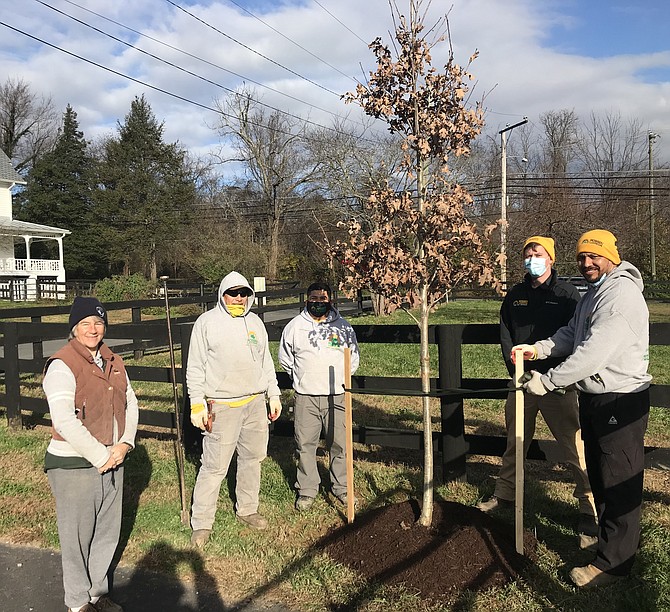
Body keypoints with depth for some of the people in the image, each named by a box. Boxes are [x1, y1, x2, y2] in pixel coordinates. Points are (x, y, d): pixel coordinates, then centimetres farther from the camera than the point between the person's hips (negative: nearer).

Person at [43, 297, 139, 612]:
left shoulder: (113, 362, 9)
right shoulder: (62, 365, -14)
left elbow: (130, 404, 10)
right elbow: (63, 420, -22)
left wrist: (124, 444, -5)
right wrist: (99, 456, -18)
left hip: (112, 461, 7)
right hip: (74, 465, -6)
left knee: (107, 533, 17)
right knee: (77, 537, 8)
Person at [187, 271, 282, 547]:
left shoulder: (255, 322, 12)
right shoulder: (207, 322, -3)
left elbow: (266, 362, 19)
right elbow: (195, 368, -4)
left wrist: (274, 395, 14)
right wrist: (197, 404, -9)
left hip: (256, 402, 6)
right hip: (222, 406, -5)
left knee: (253, 457, 14)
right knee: (214, 465, -4)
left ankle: (247, 509, 31)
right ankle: (201, 523, 8)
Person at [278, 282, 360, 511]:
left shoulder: (343, 326, 4)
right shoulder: (295, 326, 2)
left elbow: (354, 357, 17)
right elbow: (285, 358, 15)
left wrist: (343, 379, 12)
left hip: (337, 396, 1)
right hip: (305, 397, 0)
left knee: (339, 444, 7)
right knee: (305, 445, 5)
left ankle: (341, 487, 22)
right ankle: (307, 490, 18)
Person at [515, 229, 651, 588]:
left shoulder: (622, 292, -21)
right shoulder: (592, 294, 14)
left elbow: (594, 352, -27)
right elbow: (571, 335, 18)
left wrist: (547, 381, -22)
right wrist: (537, 349, 0)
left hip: (620, 400, -10)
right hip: (593, 397, 10)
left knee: (618, 482, 0)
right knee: (598, 474, 22)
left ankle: (613, 562, 11)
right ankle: (609, 534, 40)